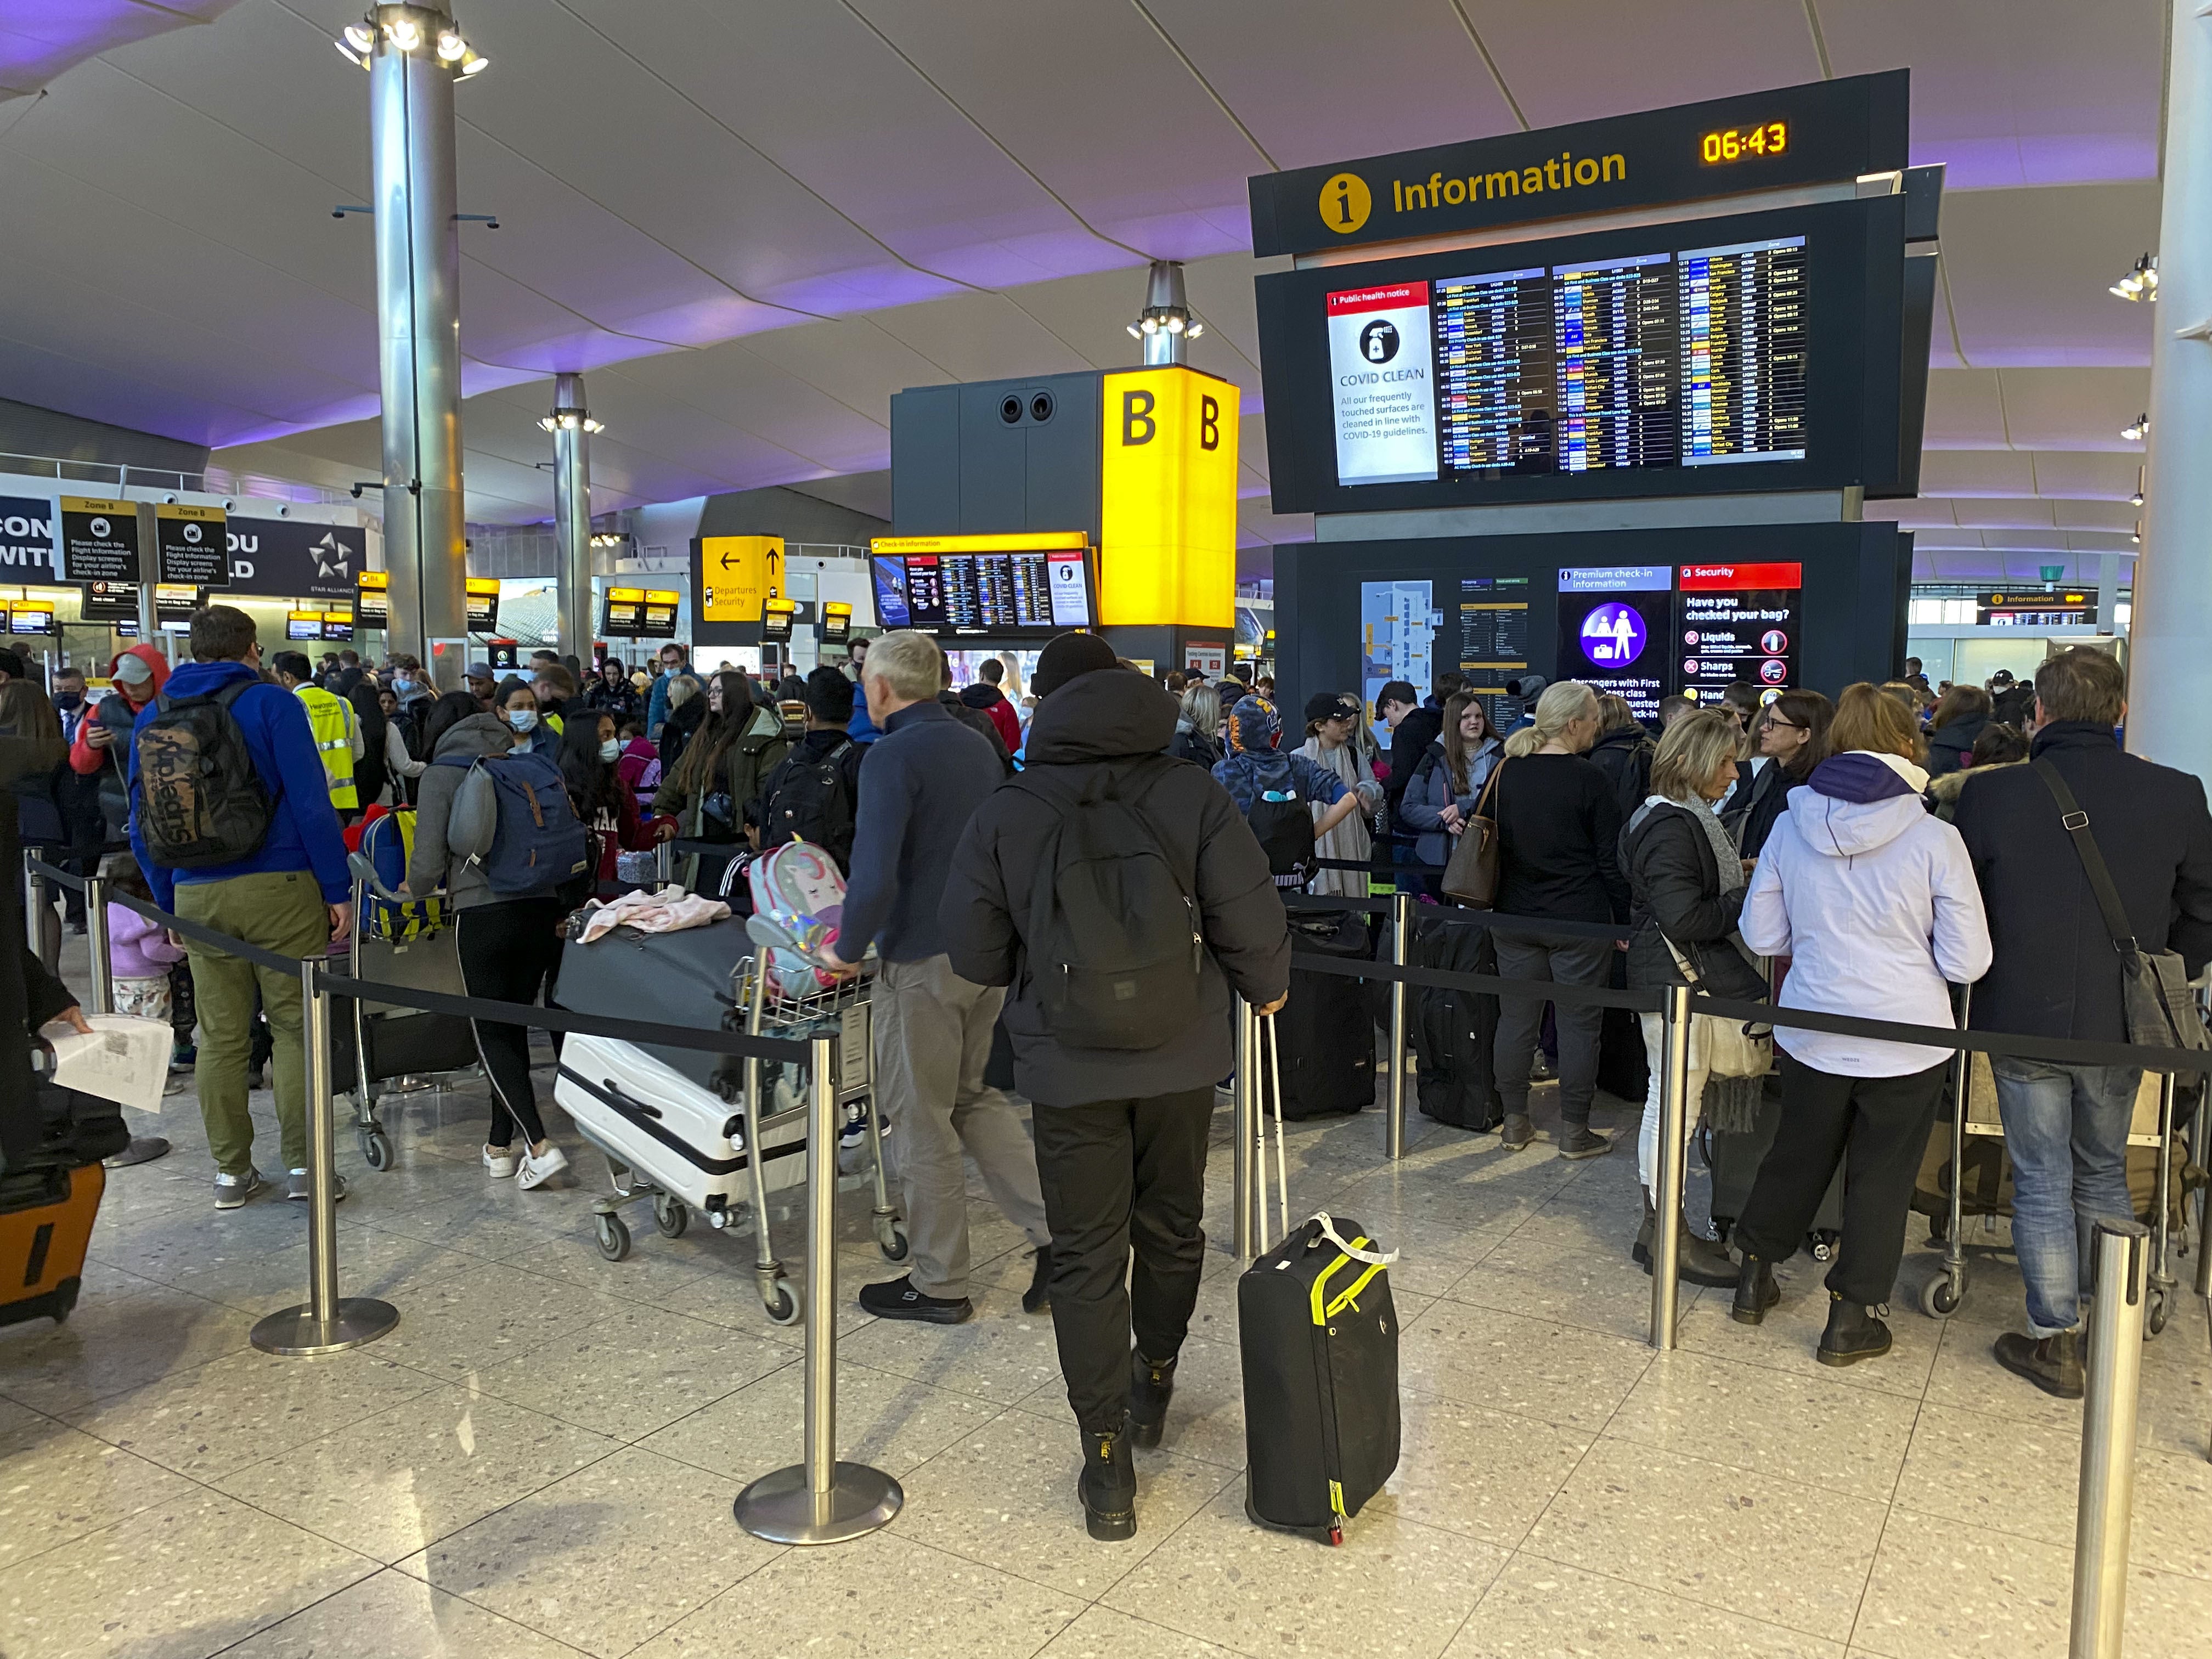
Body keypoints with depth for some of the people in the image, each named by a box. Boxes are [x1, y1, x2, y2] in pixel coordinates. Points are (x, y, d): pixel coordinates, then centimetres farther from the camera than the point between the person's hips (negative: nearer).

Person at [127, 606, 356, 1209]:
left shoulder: (152, 717, 12)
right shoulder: (272, 703, -3)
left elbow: (142, 823, 14)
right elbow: (311, 803, -10)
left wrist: (169, 902, 19)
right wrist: (338, 889, -7)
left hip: (197, 896, 4)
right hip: (279, 888, -4)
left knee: (220, 1036, 10)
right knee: (296, 1025, 3)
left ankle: (231, 1170, 17)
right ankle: (303, 1164, 4)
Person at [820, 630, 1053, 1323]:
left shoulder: (892, 757, -16)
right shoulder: (978, 747, 9)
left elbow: (875, 878, -24)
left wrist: (847, 948, -9)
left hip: (922, 960, -8)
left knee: (922, 1120, 6)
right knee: (972, 1095, 22)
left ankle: (939, 1285, 19)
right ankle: (1056, 1227, 14)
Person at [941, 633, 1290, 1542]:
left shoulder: (1003, 816, -9)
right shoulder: (1193, 795, -9)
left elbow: (974, 953, -4)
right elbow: (1248, 915, -7)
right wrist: (1264, 987, 13)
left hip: (1069, 1066, -1)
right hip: (1181, 1057, 2)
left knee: (1086, 1255, 8)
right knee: (1171, 1228, 22)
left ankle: (1107, 1459, 10)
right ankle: (1153, 1384, 42)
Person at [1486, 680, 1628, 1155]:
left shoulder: (1505, 773, 2)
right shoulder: (1588, 780, -12)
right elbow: (1611, 860, -9)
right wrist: (1624, 920, 0)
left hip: (1515, 916, 5)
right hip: (1580, 920, -5)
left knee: (1516, 1019, 10)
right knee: (1578, 1024, 5)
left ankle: (1515, 1124, 19)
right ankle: (1574, 1132, 11)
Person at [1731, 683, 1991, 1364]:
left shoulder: (1791, 827, -7)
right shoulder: (1934, 839, -15)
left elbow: (1761, 935, 2)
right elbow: (1967, 961, -10)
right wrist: (1907, 944, 8)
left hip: (1812, 1032, 3)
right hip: (1907, 1040, -3)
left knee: (1797, 1153, 22)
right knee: (1882, 1176, 13)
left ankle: (1755, 1278, 35)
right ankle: (1850, 1318, 23)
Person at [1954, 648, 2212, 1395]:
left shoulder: (1989, 794, -13)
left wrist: (1984, 983, 15)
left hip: (2023, 1018, -2)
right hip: (2121, 1024, 2)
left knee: (2042, 1182, 10)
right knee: (2104, 1174, 21)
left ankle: (2055, 1342, 18)